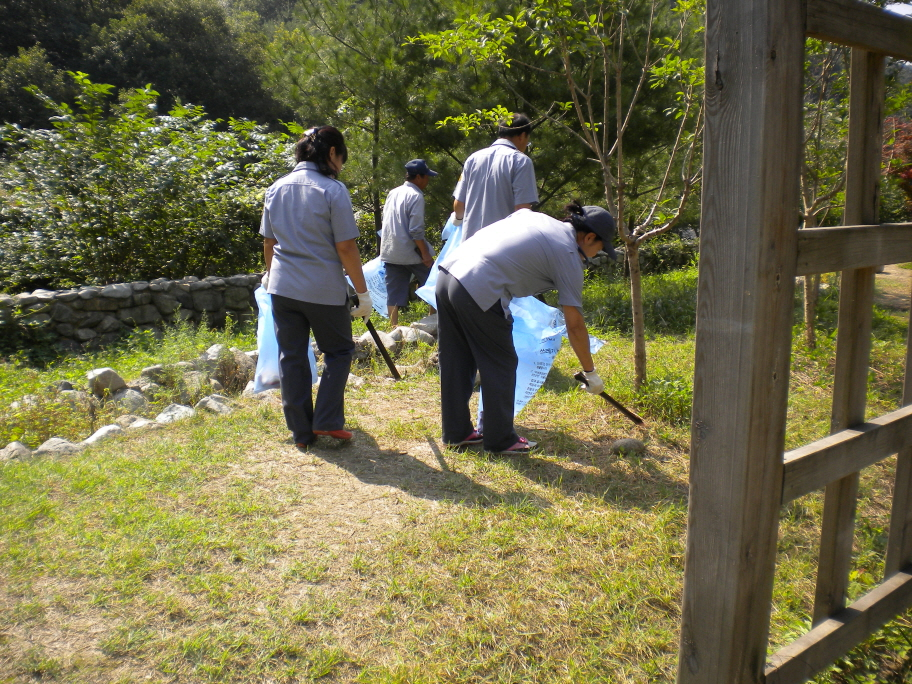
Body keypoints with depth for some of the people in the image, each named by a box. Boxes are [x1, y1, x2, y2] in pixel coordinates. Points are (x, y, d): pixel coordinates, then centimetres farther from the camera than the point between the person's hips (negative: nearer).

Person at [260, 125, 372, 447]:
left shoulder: (276, 188, 7)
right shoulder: (333, 190, -11)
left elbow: (268, 241, 15)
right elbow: (346, 247, -13)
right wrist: (362, 291, -6)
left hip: (282, 287, 5)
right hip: (324, 290, -5)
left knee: (291, 358, 12)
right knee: (338, 352, 14)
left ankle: (301, 433, 18)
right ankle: (327, 422, 9)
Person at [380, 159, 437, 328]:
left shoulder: (393, 193, 13)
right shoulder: (415, 196, -11)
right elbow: (416, 230, -18)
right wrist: (425, 253, -14)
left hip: (389, 252, 7)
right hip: (409, 252, -7)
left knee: (394, 295, 6)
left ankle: (393, 327, 5)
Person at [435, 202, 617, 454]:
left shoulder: (533, 215, 22)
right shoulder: (568, 255, 2)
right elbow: (575, 325, 3)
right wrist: (590, 373, 14)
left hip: (448, 271, 8)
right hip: (478, 293, -8)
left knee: (457, 363, 18)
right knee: (500, 367, 9)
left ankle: (457, 432, 30)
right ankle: (501, 440, 21)